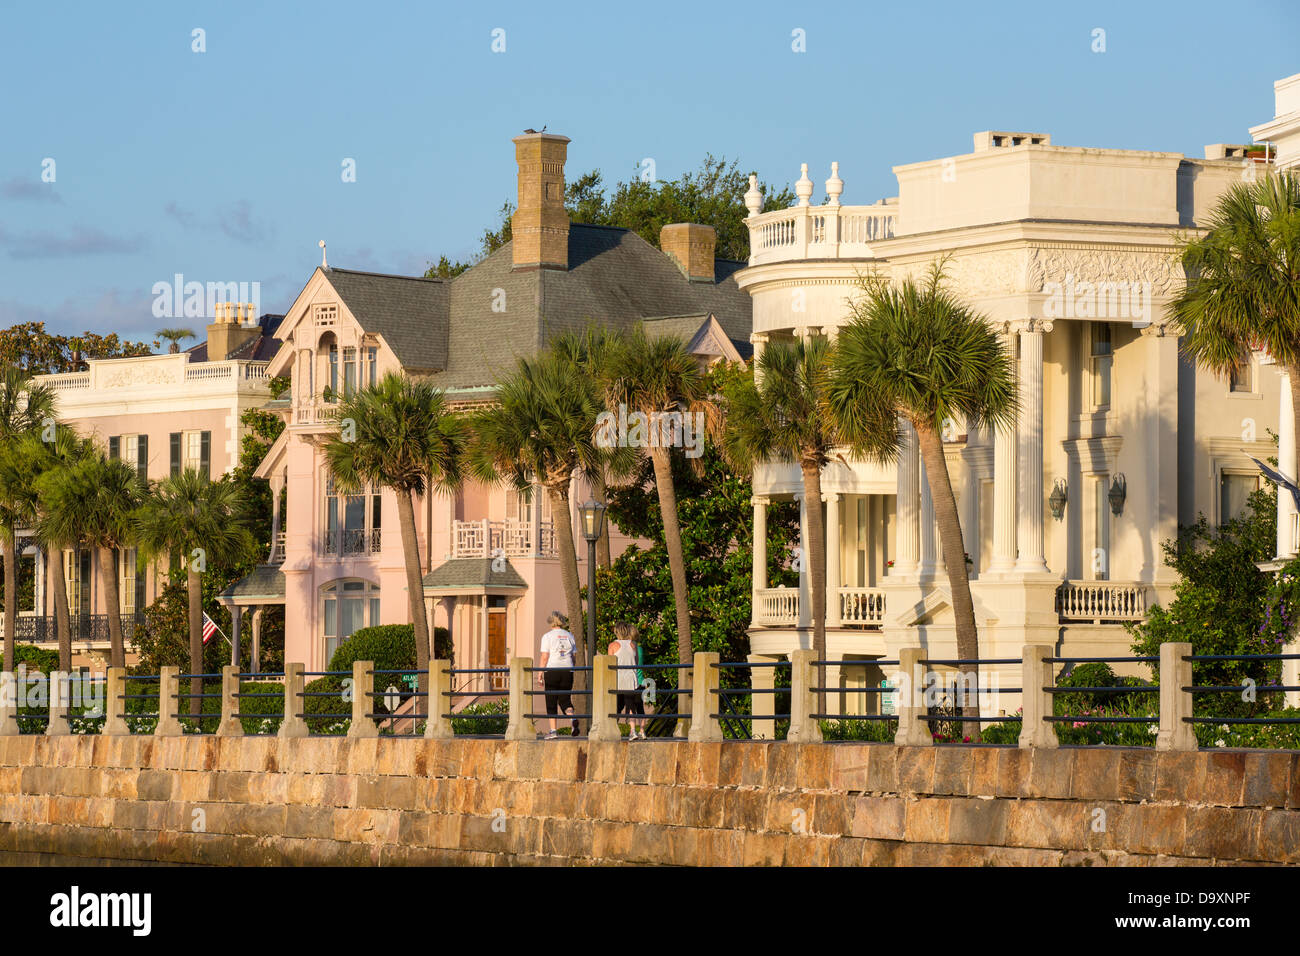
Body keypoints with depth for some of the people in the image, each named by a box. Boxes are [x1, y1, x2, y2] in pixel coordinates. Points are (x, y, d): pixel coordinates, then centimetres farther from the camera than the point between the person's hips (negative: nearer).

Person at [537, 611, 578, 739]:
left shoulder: (547, 636, -2)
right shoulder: (569, 636, 10)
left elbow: (544, 657, -7)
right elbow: (573, 657, 12)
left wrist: (540, 673, -3)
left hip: (552, 670, -3)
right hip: (567, 671, 3)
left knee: (551, 702, 4)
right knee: (565, 699, 9)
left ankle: (554, 730, -1)